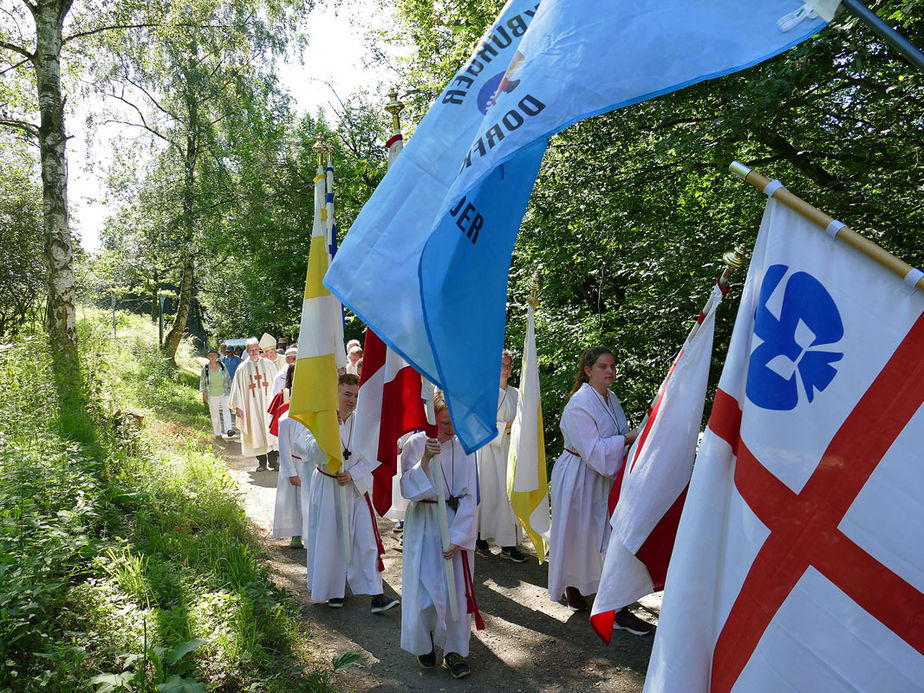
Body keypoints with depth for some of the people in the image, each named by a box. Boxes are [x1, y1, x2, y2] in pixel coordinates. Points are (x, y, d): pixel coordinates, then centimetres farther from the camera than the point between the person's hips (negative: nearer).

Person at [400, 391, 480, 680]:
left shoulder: (463, 449, -3)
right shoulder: (415, 444, -6)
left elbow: (469, 497, -4)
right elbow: (408, 489, -13)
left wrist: (458, 537, -12)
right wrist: (425, 460, -28)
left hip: (456, 525, 1)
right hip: (423, 526, -1)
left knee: (457, 588, 3)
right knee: (424, 588, 2)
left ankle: (454, 650, 21)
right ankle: (424, 643, 29)